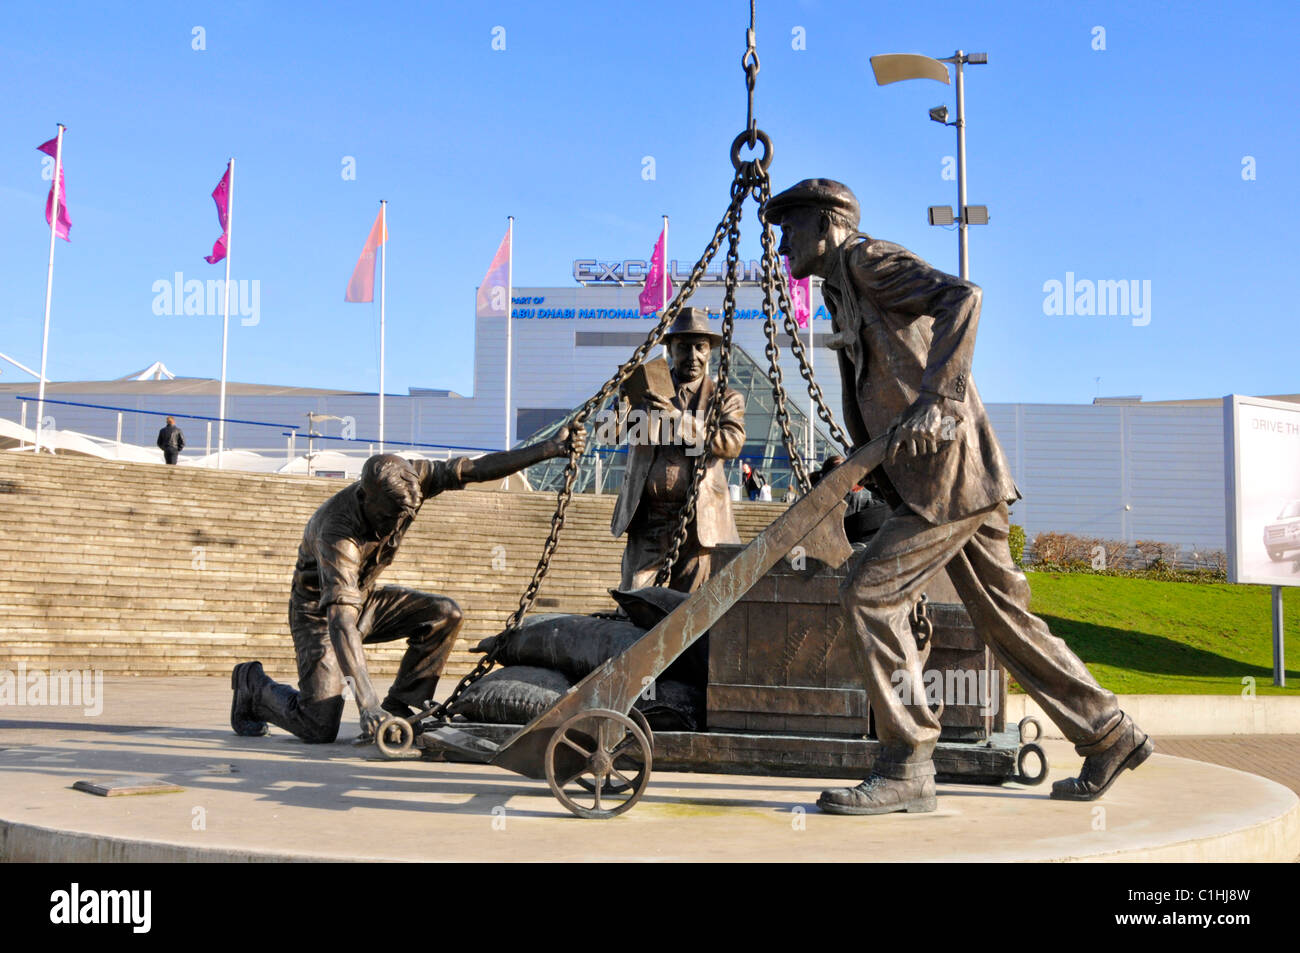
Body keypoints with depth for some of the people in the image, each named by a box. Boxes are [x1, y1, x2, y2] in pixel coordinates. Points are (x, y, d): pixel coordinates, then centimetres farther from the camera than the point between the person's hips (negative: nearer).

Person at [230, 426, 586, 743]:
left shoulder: (407, 482, -20)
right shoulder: (336, 533, -38)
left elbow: (477, 469, -16)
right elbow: (341, 621, -45)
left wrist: (549, 448, -24)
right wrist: (367, 704, -52)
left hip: (364, 597, 7)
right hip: (320, 609, -7)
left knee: (445, 615, -14)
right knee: (320, 728, -16)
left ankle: (399, 707, -4)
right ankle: (253, 683, 12)